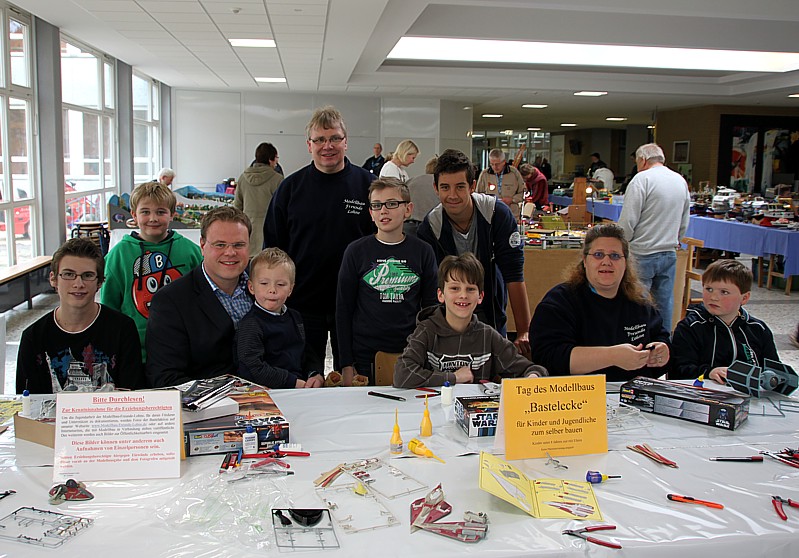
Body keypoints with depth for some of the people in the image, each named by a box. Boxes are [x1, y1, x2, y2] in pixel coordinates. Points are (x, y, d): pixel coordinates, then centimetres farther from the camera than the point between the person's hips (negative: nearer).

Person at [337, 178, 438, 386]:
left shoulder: (422, 251, 2)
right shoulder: (356, 251, -1)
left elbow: (431, 307, 8)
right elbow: (343, 309, 2)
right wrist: (346, 364, -2)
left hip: (410, 354, 1)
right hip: (365, 356, -1)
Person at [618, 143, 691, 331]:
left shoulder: (643, 179, -10)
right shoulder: (681, 181, 12)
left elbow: (628, 221, -14)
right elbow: (684, 225, 18)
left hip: (643, 254, -7)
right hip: (669, 254, 7)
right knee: (664, 303, 12)